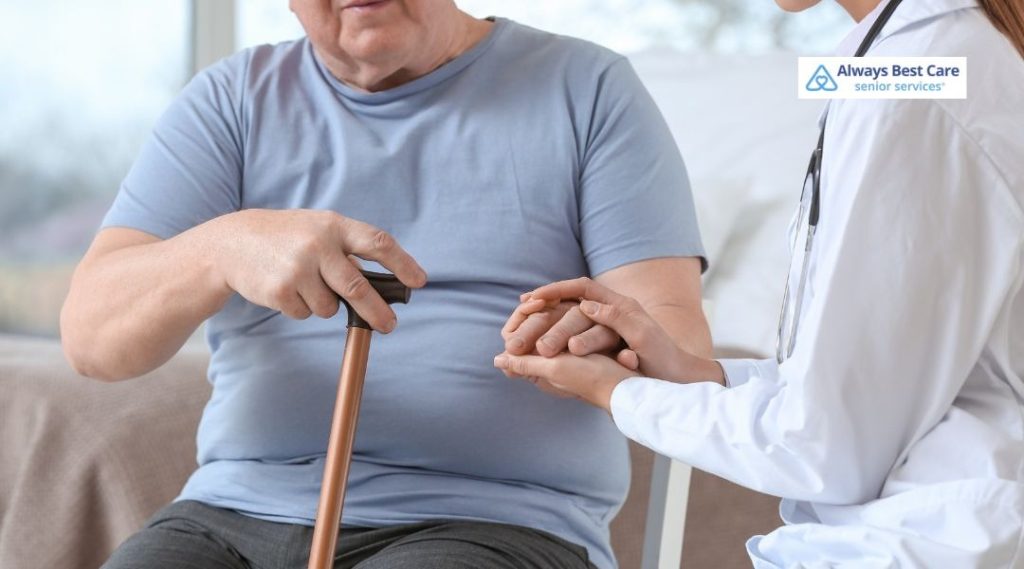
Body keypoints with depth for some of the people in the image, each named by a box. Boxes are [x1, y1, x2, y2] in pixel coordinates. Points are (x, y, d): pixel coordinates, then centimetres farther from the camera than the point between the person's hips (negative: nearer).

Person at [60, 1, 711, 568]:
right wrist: (226, 246, -24)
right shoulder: (232, 101, 11)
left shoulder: (589, 91, 7)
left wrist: (612, 346, -29)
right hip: (235, 514, 3)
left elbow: (679, 348, -2)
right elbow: (92, 335, -1)